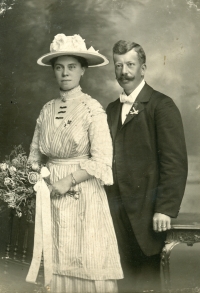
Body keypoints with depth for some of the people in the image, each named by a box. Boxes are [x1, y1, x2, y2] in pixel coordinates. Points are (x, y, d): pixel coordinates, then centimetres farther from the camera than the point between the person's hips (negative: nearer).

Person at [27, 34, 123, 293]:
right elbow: (35, 155, 12)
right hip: (52, 197, 4)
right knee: (56, 265, 10)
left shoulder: (92, 109, -8)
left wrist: (68, 181, -15)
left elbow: (101, 161, -13)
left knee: (88, 265, 2)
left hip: (84, 196, -4)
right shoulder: (47, 110, 6)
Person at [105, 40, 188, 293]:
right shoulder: (112, 109, 14)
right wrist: (107, 201, 5)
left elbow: (175, 162, -12)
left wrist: (165, 209, -17)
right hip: (117, 210, 5)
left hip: (146, 211, -5)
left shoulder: (162, 105, -6)